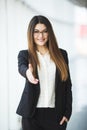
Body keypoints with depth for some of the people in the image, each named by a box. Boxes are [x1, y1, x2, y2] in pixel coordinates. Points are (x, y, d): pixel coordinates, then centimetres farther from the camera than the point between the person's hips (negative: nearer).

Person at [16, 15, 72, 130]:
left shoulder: (61, 54, 6)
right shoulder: (24, 54, 3)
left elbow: (67, 84, 7)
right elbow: (21, 67, -19)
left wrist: (68, 112, 0)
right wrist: (27, 72, -43)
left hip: (56, 113, 1)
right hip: (32, 113, -1)